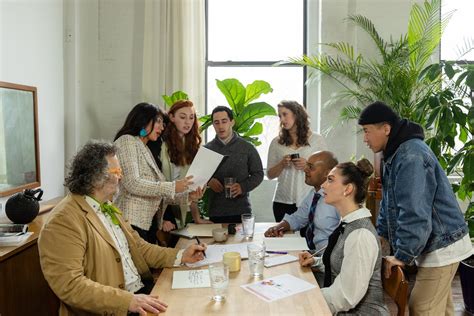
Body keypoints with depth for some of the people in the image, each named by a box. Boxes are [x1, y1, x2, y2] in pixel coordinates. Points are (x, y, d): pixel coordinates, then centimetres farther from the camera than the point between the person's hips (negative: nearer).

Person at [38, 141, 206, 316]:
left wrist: (181, 256, 5)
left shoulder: (106, 207, 13)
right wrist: (127, 300, -27)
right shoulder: (63, 222, -15)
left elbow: (137, 246, 15)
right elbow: (69, 284, -21)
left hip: (142, 291, 8)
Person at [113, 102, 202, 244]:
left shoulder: (146, 149, 21)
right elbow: (132, 184, -15)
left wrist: (187, 195, 3)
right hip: (133, 221, -8)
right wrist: (172, 187, -15)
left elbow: (157, 194, 14)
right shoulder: (127, 141, -2)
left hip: (151, 222, 8)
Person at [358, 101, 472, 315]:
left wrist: (403, 255, -22)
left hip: (441, 245, -10)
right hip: (435, 243, 10)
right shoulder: (395, 152, 9)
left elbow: (415, 213, -29)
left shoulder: (411, 156, -25)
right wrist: (381, 236, 11)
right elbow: (389, 202, 16)